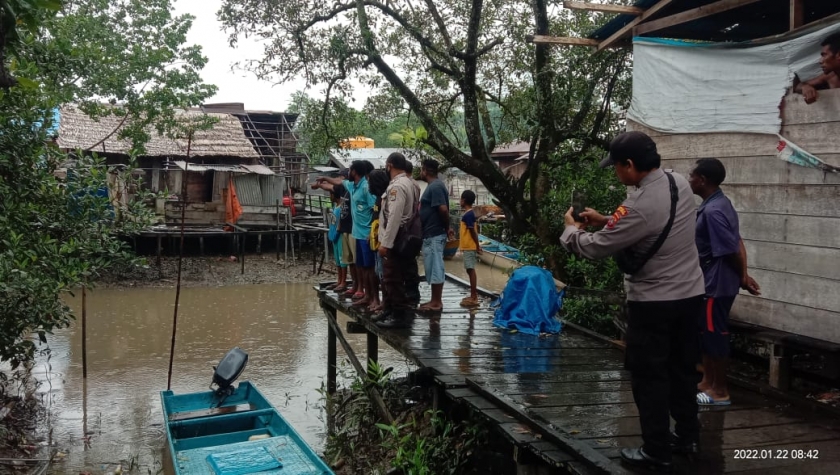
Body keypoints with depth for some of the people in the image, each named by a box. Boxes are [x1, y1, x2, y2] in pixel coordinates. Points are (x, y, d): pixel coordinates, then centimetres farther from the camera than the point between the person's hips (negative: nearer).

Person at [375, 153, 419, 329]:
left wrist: (385, 243, -23)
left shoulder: (397, 186, -18)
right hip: (402, 240, 11)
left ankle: (401, 315, -2)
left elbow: (394, 218, -25)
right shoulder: (408, 183, 14)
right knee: (390, 279, 18)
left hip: (395, 242, -11)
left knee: (393, 280, -6)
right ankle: (390, 310, 27)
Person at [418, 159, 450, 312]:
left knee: (435, 268, -4)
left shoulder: (435, 187, -17)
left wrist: (446, 228, -12)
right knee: (434, 268, 13)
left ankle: (437, 302, 2)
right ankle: (435, 300, 20)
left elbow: (443, 209, -23)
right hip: (431, 234, 10)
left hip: (433, 235, -10)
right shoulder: (435, 186, 15)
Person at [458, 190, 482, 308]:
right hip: (469, 246, 10)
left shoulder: (468, 214, -16)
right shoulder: (470, 213, 14)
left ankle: (474, 298, -8)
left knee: (471, 270, -8)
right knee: (470, 270, 12)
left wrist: (477, 246, -15)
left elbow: (473, 231, -17)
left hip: (469, 247, -10)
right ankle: (473, 296, 18)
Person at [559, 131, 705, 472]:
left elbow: (595, 248, -17)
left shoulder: (639, 206, -27)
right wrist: (605, 221, 13)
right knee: (684, 368, 20)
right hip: (691, 294, 8)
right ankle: (687, 435, 34)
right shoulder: (680, 184, -2)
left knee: (648, 377, 6)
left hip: (653, 303, -8)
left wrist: (572, 228, 4)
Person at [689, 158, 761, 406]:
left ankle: (719, 391, 13)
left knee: (715, 335, 1)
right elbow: (736, 243, 12)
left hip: (717, 283, -10)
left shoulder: (712, 211, -24)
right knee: (706, 333, 17)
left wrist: (742, 278, -8)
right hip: (711, 281, 10)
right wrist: (742, 276, 11)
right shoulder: (718, 204, 9)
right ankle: (707, 382, 29)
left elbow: (732, 250, -23)